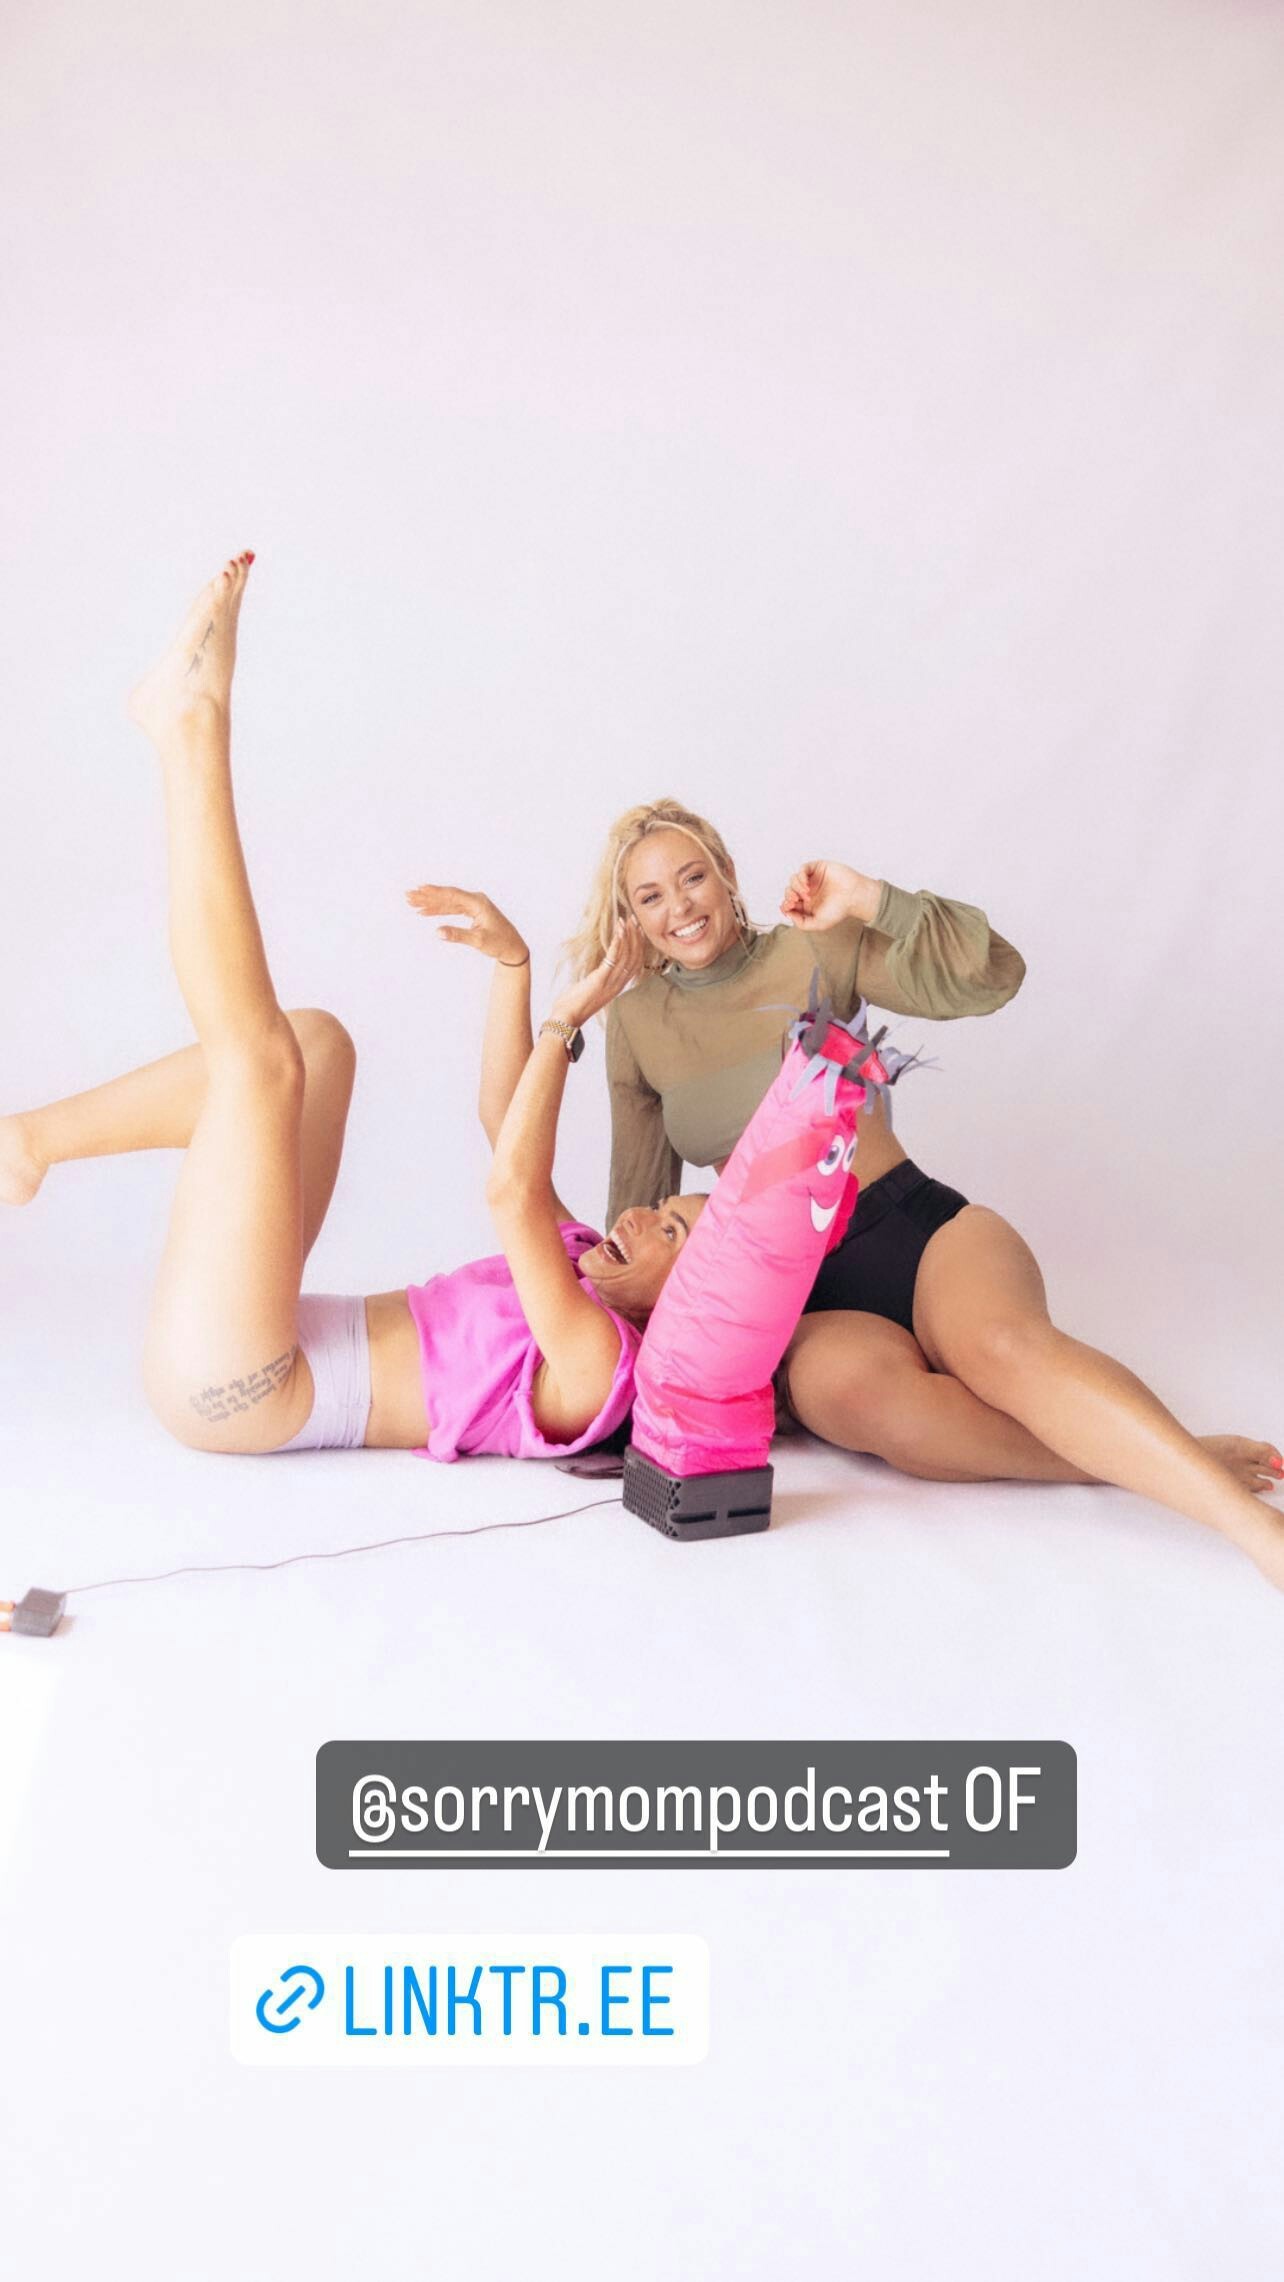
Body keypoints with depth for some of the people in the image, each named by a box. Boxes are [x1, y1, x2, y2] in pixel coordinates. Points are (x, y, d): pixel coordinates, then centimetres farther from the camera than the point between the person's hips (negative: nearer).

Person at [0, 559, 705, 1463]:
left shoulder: (595, 1365, -15)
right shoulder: (580, 1261, 12)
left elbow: (514, 1188, -29)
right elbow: (506, 1121, 15)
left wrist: (567, 1023, -24)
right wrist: (515, 964, 4)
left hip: (227, 1386, -9)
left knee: (262, 1055, -21)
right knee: (316, 1042, 8)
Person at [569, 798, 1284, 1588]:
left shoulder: (810, 950, 5)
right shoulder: (636, 1023, 12)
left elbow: (992, 975, -5)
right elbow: (640, 1197, 21)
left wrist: (871, 900, -13)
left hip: (914, 1226, -1)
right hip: (796, 1295, 1)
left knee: (1003, 1342, -38)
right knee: (857, 1387, -38)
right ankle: (1163, 1461, -35)